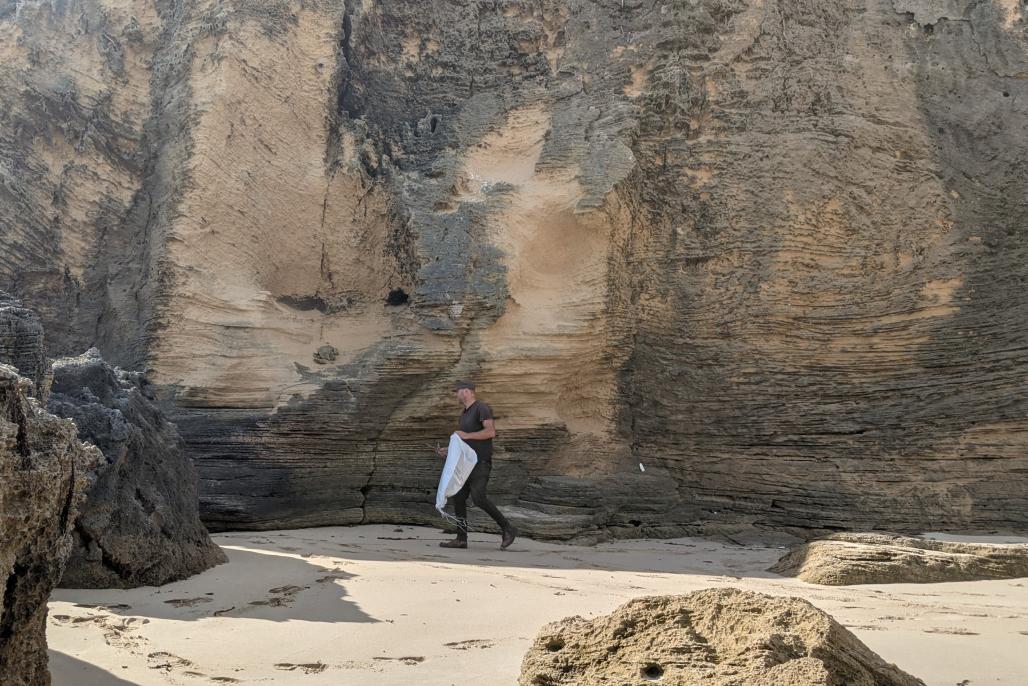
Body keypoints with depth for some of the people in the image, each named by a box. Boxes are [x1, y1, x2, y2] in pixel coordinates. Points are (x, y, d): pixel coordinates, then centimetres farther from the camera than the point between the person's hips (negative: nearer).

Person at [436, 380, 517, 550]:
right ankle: (461, 539, 5)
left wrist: (467, 435, -20)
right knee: (458, 498, 2)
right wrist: (447, 451, 16)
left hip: (481, 462, -9)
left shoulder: (481, 408, -9)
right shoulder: (464, 414, 20)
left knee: (478, 498, -19)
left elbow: (491, 431, -22)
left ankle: (507, 529, -8)